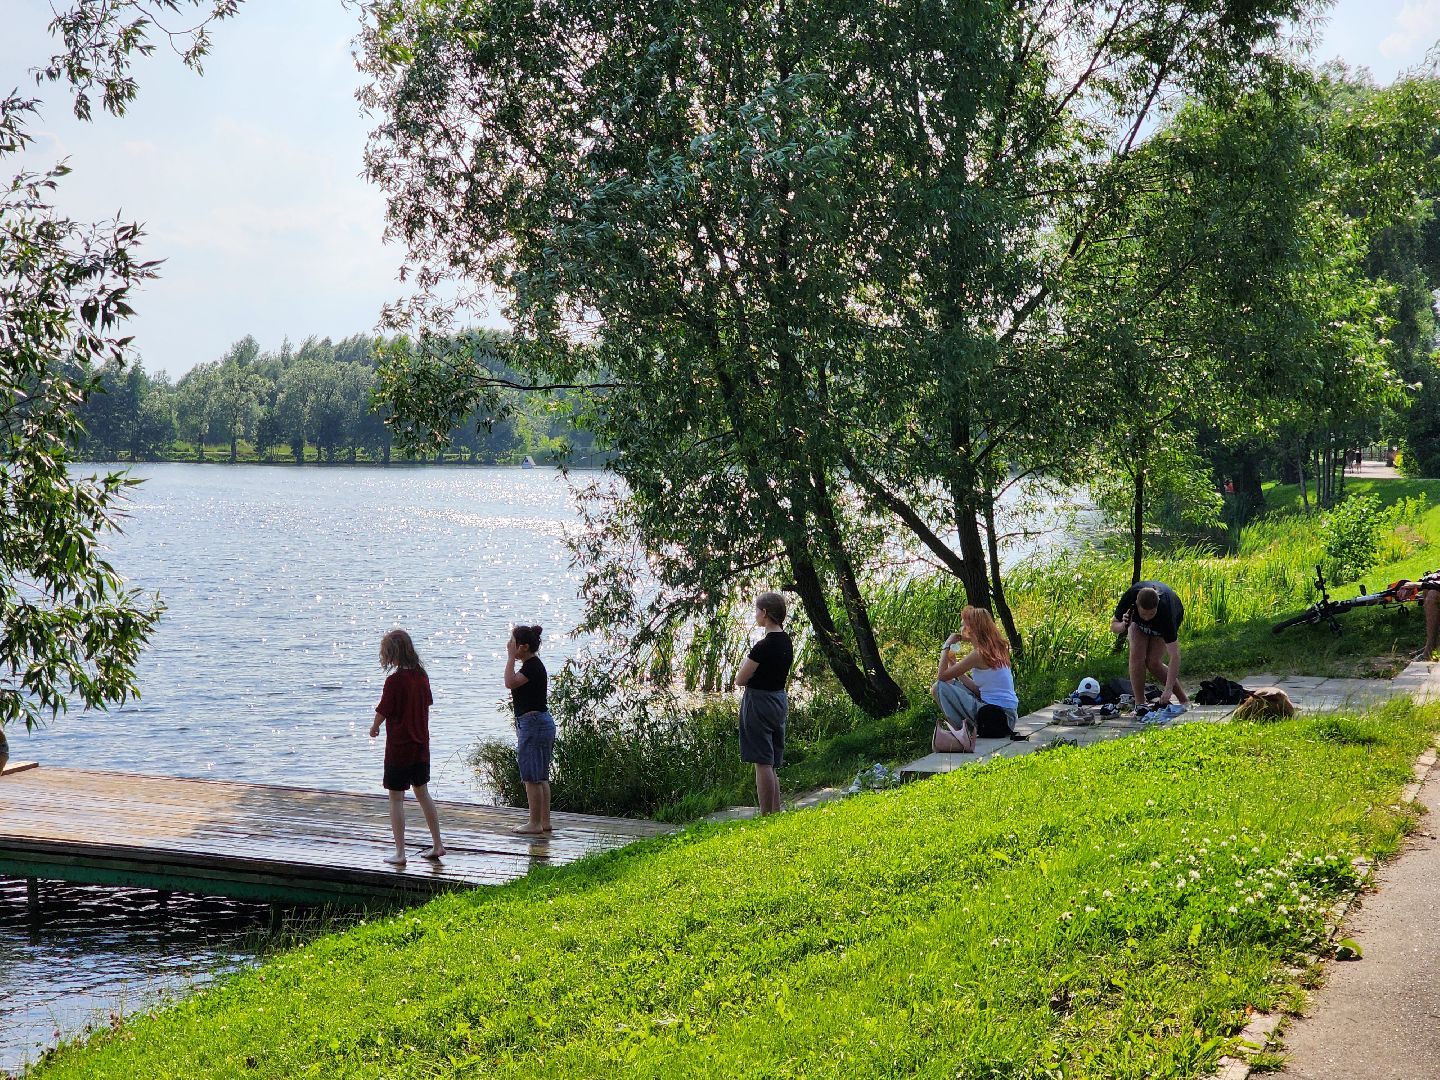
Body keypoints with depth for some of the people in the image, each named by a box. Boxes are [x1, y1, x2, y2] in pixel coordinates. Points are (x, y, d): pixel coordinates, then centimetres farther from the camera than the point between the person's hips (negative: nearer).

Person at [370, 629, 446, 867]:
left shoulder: (394, 680, -18)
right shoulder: (422, 676, 2)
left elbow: (382, 712, -13)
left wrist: (374, 728, 7)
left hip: (398, 747, -7)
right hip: (421, 745, 7)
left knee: (396, 798, 1)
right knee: (422, 793, 19)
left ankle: (399, 852, 1)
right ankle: (437, 845, 23)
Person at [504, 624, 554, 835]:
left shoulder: (532, 666, -16)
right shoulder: (533, 665, 16)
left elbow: (510, 682, -29)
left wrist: (511, 657, -22)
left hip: (533, 723, -11)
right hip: (542, 722, 11)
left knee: (532, 777, -6)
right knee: (540, 776, 12)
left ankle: (534, 824, -2)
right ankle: (545, 822, 16)